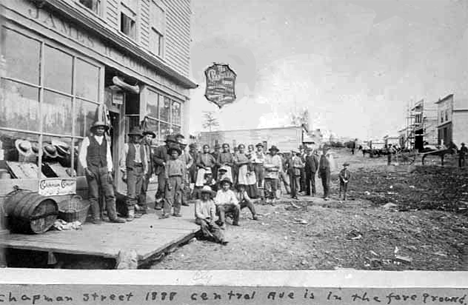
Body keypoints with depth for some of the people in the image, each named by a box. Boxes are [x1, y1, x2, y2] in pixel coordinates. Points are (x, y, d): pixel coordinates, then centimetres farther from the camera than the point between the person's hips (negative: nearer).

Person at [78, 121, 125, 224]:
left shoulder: (106, 142, 17)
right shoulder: (87, 140, 6)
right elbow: (81, 156, 3)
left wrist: (110, 171, 5)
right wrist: (86, 169, -8)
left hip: (104, 169, 3)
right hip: (91, 169, -3)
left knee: (110, 194, -3)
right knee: (93, 195, 0)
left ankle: (113, 216, 2)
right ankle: (96, 218, 8)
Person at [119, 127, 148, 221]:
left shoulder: (142, 146, 16)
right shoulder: (127, 145, 4)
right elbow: (123, 159, 1)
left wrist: (144, 173, 14)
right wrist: (124, 172, -5)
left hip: (140, 171, 5)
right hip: (131, 170, -5)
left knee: (137, 193, 6)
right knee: (131, 192, -11)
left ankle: (133, 211, 16)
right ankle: (130, 213, -9)